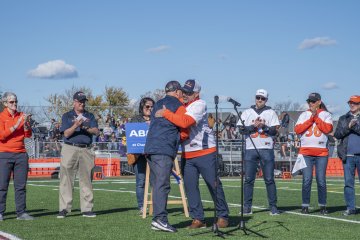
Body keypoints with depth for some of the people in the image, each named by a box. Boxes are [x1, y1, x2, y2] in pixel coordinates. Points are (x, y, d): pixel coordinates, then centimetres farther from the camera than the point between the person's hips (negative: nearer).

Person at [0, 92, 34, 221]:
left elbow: (28, 135, 9)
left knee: (21, 185, 3)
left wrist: (26, 123, -8)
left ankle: (21, 212, 5)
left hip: (21, 154, 4)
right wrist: (16, 126, -14)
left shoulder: (21, 116, 14)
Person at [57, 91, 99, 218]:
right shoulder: (67, 116, 8)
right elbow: (66, 134, -4)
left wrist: (86, 128, -16)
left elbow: (96, 131, 3)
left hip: (86, 150, 3)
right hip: (70, 149, -3)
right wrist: (76, 125, -21)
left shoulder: (90, 116, 16)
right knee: (66, 180, -6)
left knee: (86, 180, 3)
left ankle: (87, 209, 8)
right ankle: (64, 209, -5)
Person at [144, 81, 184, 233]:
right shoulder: (179, 107, 1)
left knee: (156, 184, 10)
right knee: (162, 184, -13)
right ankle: (160, 218, -22)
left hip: (150, 148, 7)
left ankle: (157, 219, 11)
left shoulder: (157, 105, 22)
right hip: (165, 150, -7)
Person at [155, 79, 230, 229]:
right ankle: (198, 219, 11)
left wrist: (165, 114, -24)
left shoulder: (199, 105, -12)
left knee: (214, 184, 0)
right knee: (190, 187, 4)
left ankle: (223, 216, 10)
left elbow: (185, 122, -27)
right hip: (187, 154, 7)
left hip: (205, 152, -7)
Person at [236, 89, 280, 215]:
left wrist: (263, 126, -14)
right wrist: (254, 126, -10)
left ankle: (273, 206, 1)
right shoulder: (247, 112, 12)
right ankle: (247, 207, 4)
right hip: (250, 149, 1)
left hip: (266, 149, -1)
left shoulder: (271, 113, 9)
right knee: (248, 179, 0)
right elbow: (241, 129, 2)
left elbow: (274, 131, 0)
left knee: (269, 179, -2)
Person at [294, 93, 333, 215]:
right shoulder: (304, 115, 12)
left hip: (321, 152, -1)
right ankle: (305, 206, 2)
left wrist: (316, 117, -7)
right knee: (307, 180, -3)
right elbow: (297, 130, -2)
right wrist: (311, 118, -5)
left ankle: (323, 206, 9)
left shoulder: (326, 115, 8)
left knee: (321, 180, 0)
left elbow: (328, 129, -9)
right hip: (306, 152, 1)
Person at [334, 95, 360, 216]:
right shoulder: (343, 119, 16)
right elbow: (337, 134, 5)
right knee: (348, 183, 1)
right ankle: (350, 208, 6)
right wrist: (348, 127, -8)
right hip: (347, 156, 2)